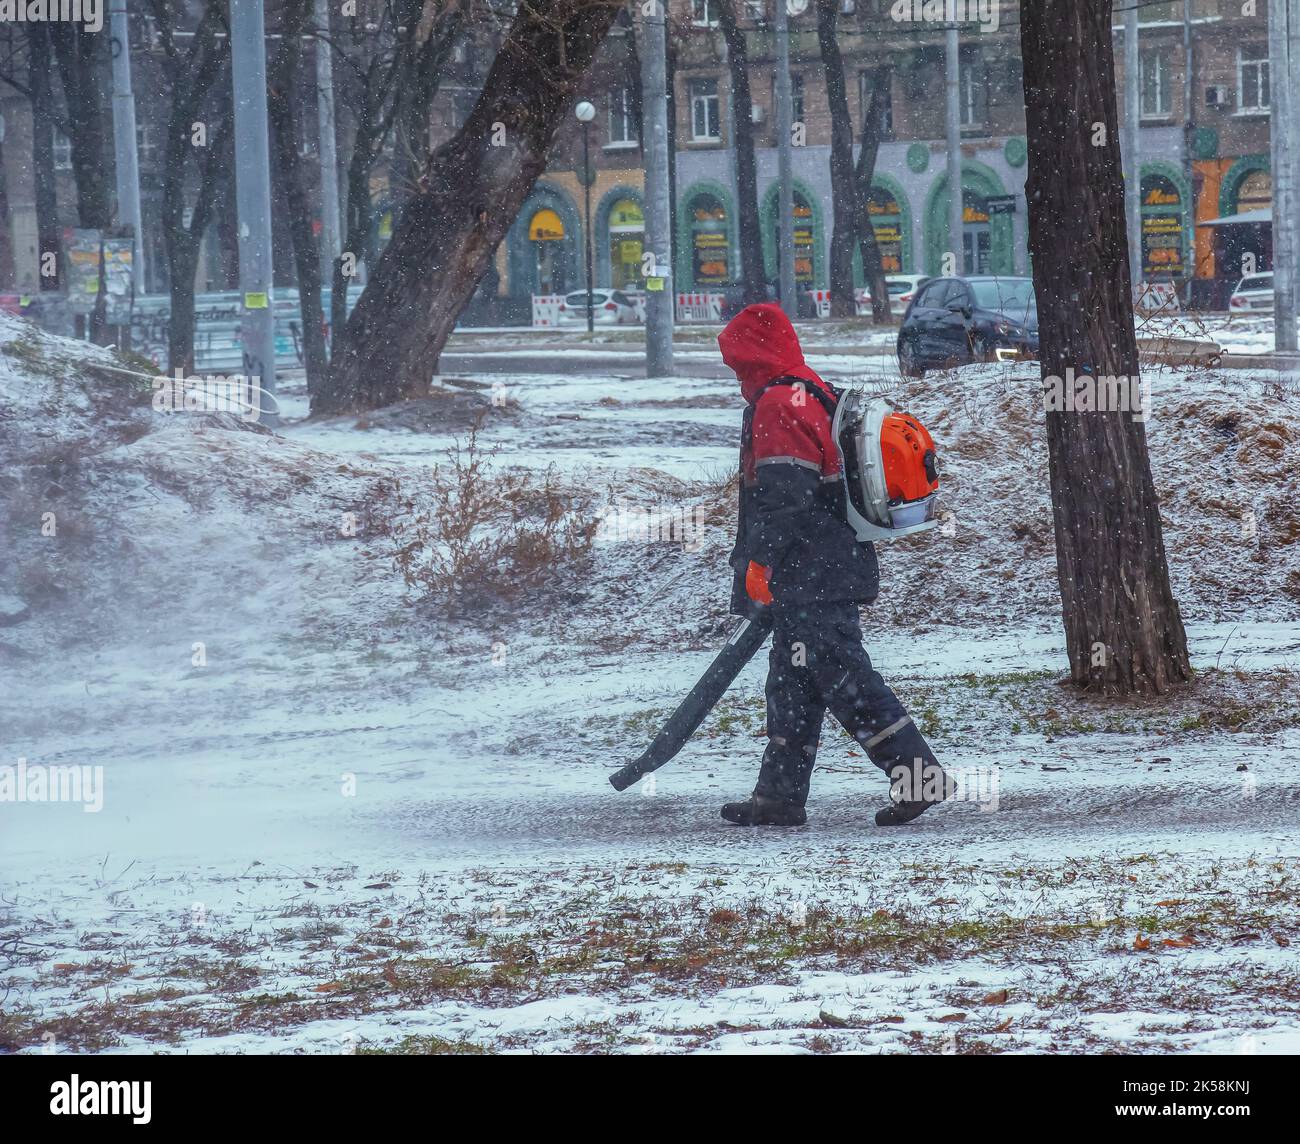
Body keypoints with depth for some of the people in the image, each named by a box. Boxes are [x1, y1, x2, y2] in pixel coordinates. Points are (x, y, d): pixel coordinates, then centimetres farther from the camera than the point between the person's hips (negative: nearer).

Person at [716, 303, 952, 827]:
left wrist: (759, 559, -16)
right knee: (792, 682, 14)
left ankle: (920, 773, -13)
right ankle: (779, 796, 18)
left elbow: (783, 494, -21)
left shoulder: (776, 405, -14)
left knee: (842, 676, -10)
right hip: (836, 567, 11)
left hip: (809, 576, -11)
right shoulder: (817, 395, 18)